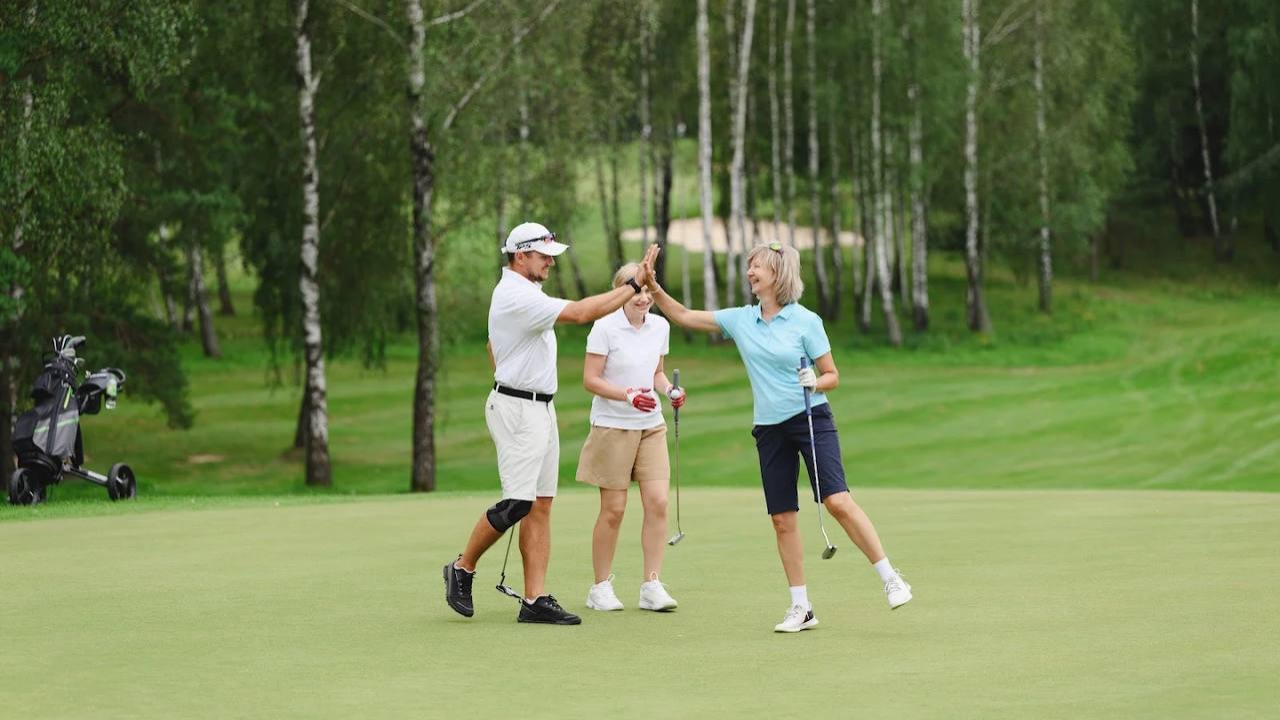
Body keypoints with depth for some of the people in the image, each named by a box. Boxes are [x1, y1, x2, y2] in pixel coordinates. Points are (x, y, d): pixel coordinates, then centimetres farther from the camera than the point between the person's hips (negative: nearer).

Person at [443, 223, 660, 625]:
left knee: (541, 505, 4)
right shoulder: (517, 296, -18)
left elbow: (494, 345, 26)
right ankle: (462, 569, 6)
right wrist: (634, 285, -24)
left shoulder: (519, 291, 16)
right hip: (518, 408, -10)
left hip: (541, 408, 10)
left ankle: (535, 600, 1)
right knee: (518, 502, -14)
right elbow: (580, 313, -27)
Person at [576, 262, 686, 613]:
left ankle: (652, 585, 1)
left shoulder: (660, 327, 6)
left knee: (658, 502, -5)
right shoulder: (605, 327, -10)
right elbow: (590, 380, -11)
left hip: (651, 426, 5)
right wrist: (629, 395, -23)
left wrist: (670, 390, -1)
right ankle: (600, 587, 13)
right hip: (612, 427, -5)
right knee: (613, 509, 0)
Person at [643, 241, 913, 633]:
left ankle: (891, 579, -13)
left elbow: (832, 376, -1)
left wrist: (815, 381, -22)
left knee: (838, 501, -19)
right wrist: (654, 288, 0)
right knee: (783, 521, 3)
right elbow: (683, 316, 12)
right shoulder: (741, 320, 7)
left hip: (811, 420, -5)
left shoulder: (805, 321, -5)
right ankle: (801, 607, 11)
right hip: (769, 430, 5)